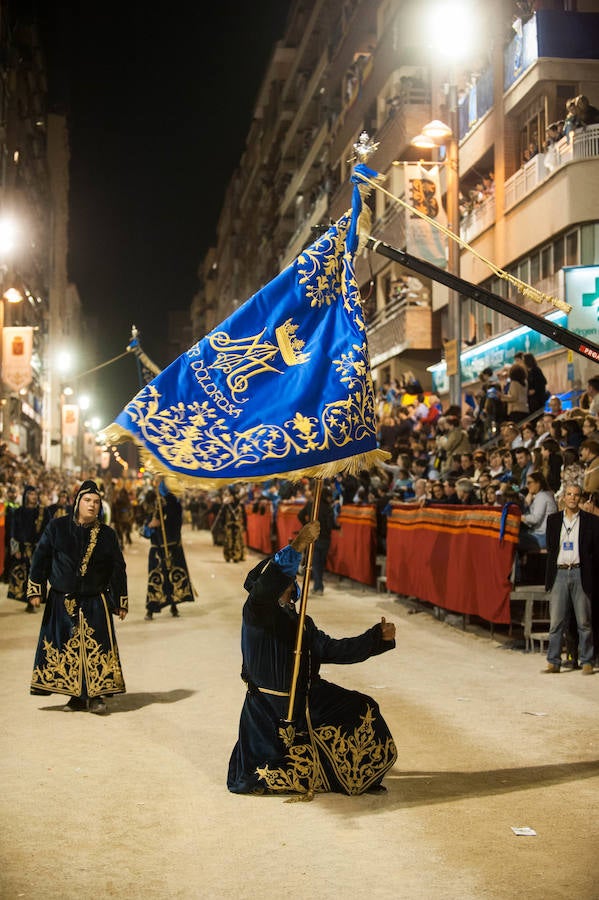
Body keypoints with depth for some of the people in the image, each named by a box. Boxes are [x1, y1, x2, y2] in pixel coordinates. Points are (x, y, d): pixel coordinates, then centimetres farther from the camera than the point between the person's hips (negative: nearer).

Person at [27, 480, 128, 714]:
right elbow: (41, 557, 4)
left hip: (95, 604, 0)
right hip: (61, 602, 0)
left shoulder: (107, 534, 3)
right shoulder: (57, 527, 1)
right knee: (66, 648, 2)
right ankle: (76, 695, 13)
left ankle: (95, 695, 0)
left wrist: (121, 602, 5)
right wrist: (36, 590, -1)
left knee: (96, 648, -6)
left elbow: (118, 569, 6)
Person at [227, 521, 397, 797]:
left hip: (307, 699, 7)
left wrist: (378, 637, 1)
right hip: (267, 708, -7)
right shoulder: (257, 613, -15)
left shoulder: (301, 622, 9)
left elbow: (333, 649, 9)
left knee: (362, 710, 5)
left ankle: (360, 778, 20)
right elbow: (265, 583, -37)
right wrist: (297, 547, -44)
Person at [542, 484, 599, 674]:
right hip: (559, 573, 2)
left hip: (580, 574, -2)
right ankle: (553, 662, 7)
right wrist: (549, 577, 9)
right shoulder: (553, 519, 12)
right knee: (556, 621, 2)